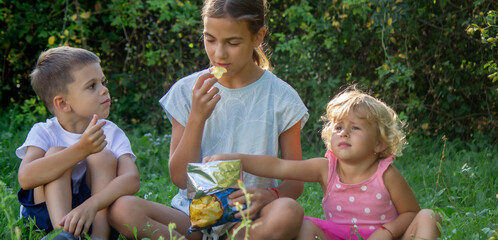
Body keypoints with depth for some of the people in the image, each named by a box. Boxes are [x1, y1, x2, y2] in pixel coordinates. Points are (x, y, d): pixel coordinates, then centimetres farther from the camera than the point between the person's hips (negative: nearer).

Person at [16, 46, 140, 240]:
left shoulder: (111, 134, -4)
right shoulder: (43, 133, -8)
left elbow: (132, 179, -23)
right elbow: (26, 178, -30)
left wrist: (92, 204, -42)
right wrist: (80, 150, -39)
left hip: (97, 214, 1)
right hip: (46, 211, -1)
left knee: (104, 158, -18)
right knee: (55, 153, -21)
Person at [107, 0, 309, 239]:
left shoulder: (281, 99, 0)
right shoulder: (187, 91, 3)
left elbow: (295, 181, 3)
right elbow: (180, 178, -1)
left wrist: (270, 195, -21)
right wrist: (197, 117, -14)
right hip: (193, 213, 1)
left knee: (289, 213, -36)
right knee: (122, 209, -28)